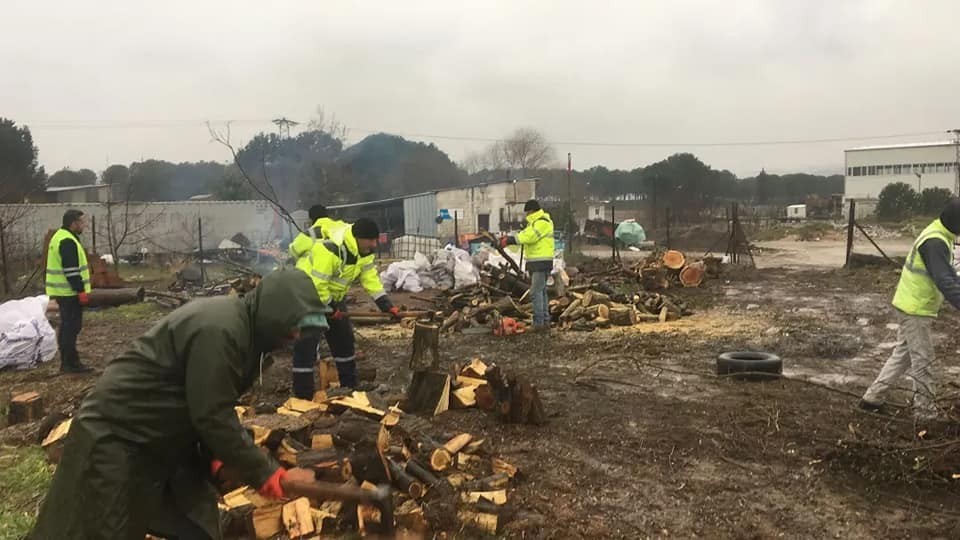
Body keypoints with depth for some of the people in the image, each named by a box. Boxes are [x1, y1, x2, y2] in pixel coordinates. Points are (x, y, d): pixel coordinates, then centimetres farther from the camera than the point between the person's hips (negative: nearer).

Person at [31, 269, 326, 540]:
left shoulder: (244, 328, 3)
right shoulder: (218, 329, -29)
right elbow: (212, 417, -28)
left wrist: (216, 457, 0)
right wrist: (265, 473, -22)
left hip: (167, 441, 10)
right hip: (115, 437, -10)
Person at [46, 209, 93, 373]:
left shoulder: (60, 237, 16)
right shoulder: (68, 242, -18)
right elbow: (71, 270, -23)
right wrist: (81, 290, -20)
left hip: (62, 291, 11)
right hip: (70, 292, -11)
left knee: (67, 326, 15)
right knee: (72, 327, -7)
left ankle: (67, 362, 21)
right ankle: (71, 363, -4)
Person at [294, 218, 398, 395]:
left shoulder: (364, 250, -8)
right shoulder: (329, 250, -35)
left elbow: (371, 279, -5)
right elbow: (317, 285, -33)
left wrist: (386, 305, -14)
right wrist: (331, 308, -22)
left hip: (331, 296, 8)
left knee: (344, 339, 11)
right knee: (306, 346, -10)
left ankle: (350, 387, 24)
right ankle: (302, 397, -4)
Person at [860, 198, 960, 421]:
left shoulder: (937, 235, 10)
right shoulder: (936, 242, -23)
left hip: (913, 306, 10)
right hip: (916, 310, -10)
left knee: (902, 355, 17)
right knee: (924, 364, 1)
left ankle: (872, 398, 23)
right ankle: (926, 414, 12)